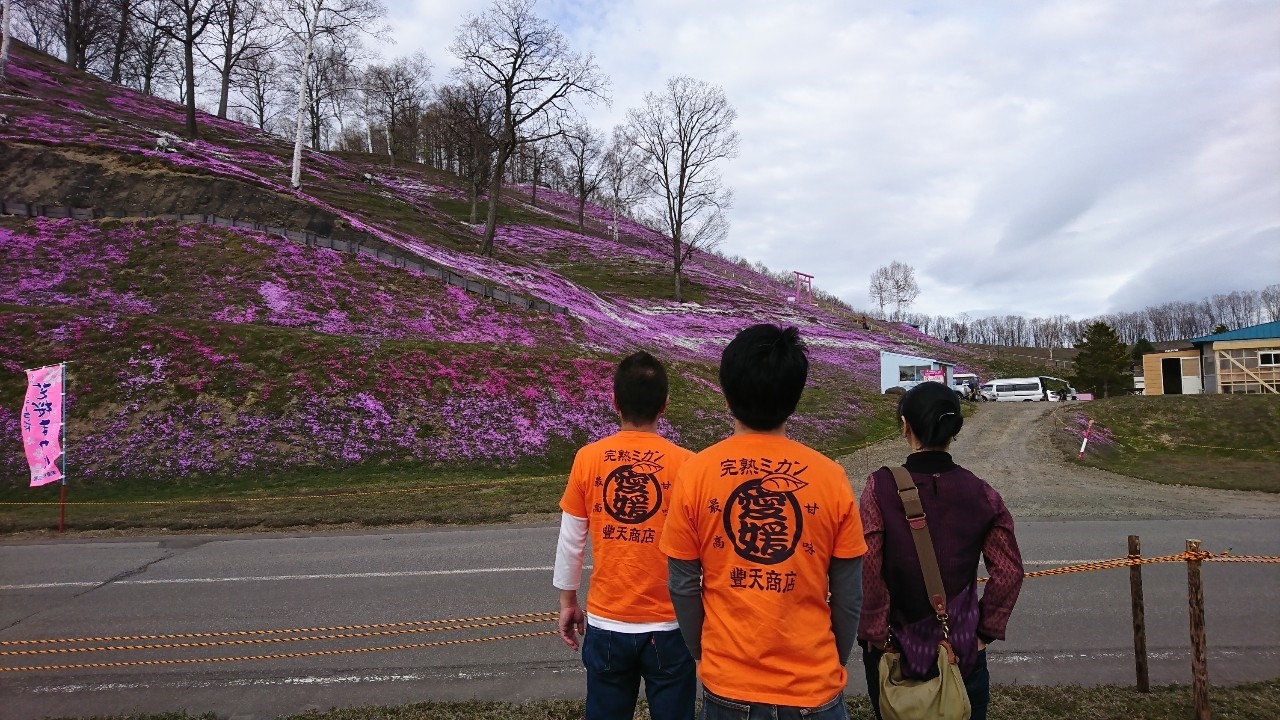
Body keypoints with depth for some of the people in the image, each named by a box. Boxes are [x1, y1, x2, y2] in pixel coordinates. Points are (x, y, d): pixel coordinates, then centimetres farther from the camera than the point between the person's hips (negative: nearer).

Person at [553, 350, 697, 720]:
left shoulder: (587, 459, -7)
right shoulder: (685, 464, -13)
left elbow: (570, 542, 0)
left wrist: (567, 601, 14)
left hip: (606, 624, 2)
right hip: (668, 626, -1)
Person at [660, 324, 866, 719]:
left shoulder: (695, 473, -11)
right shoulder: (831, 478, -11)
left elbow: (683, 587, -4)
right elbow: (849, 597, -3)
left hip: (726, 686, 1)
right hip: (813, 688, 0)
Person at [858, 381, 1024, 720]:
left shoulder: (882, 487, -14)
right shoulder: (980, 493, -6)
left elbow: (867, 569, -18)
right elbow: (1008, 571, -5)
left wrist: (875, 634, -8)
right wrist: (987, 630, 5)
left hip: (896, 648, -1)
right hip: (962, 648, 2)